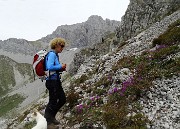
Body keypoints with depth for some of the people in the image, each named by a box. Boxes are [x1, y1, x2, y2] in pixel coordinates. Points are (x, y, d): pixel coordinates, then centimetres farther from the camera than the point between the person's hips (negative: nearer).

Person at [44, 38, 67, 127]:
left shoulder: (55, 55, 15)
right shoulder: (52, 54, -14)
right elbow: (50, 67, -25)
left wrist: (61, 69, 4)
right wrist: (60, 66, -14)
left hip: (56, 81, 10)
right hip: (52, 81, -10)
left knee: (62, 99, 15)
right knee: (53, 101, 1)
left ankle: (51, 116, 29)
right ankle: (46, 120, 18)